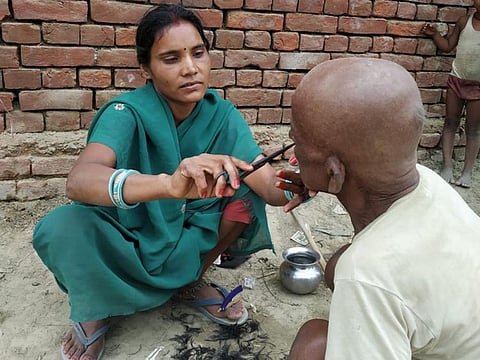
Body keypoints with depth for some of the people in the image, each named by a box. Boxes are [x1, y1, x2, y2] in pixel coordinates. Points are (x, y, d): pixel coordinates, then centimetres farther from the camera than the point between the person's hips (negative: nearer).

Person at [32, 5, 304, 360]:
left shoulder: (221, 114, -13)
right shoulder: (127, 112, -23)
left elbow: (269, 185, -23)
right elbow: (79, 180, -42)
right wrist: (169, 184, -61)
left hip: (186, 237, 4)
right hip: (125, 240, -3)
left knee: (248, 196, -18)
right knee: (60, 227, -32)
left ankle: (193, 281, 5)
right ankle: (93, 314, 0)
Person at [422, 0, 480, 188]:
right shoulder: (464, 21, 2)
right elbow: (447, 46, 10)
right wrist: (434, 34, -2)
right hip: (456, 80, 3)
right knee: (450, 123, 7)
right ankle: (447, 165, 16)